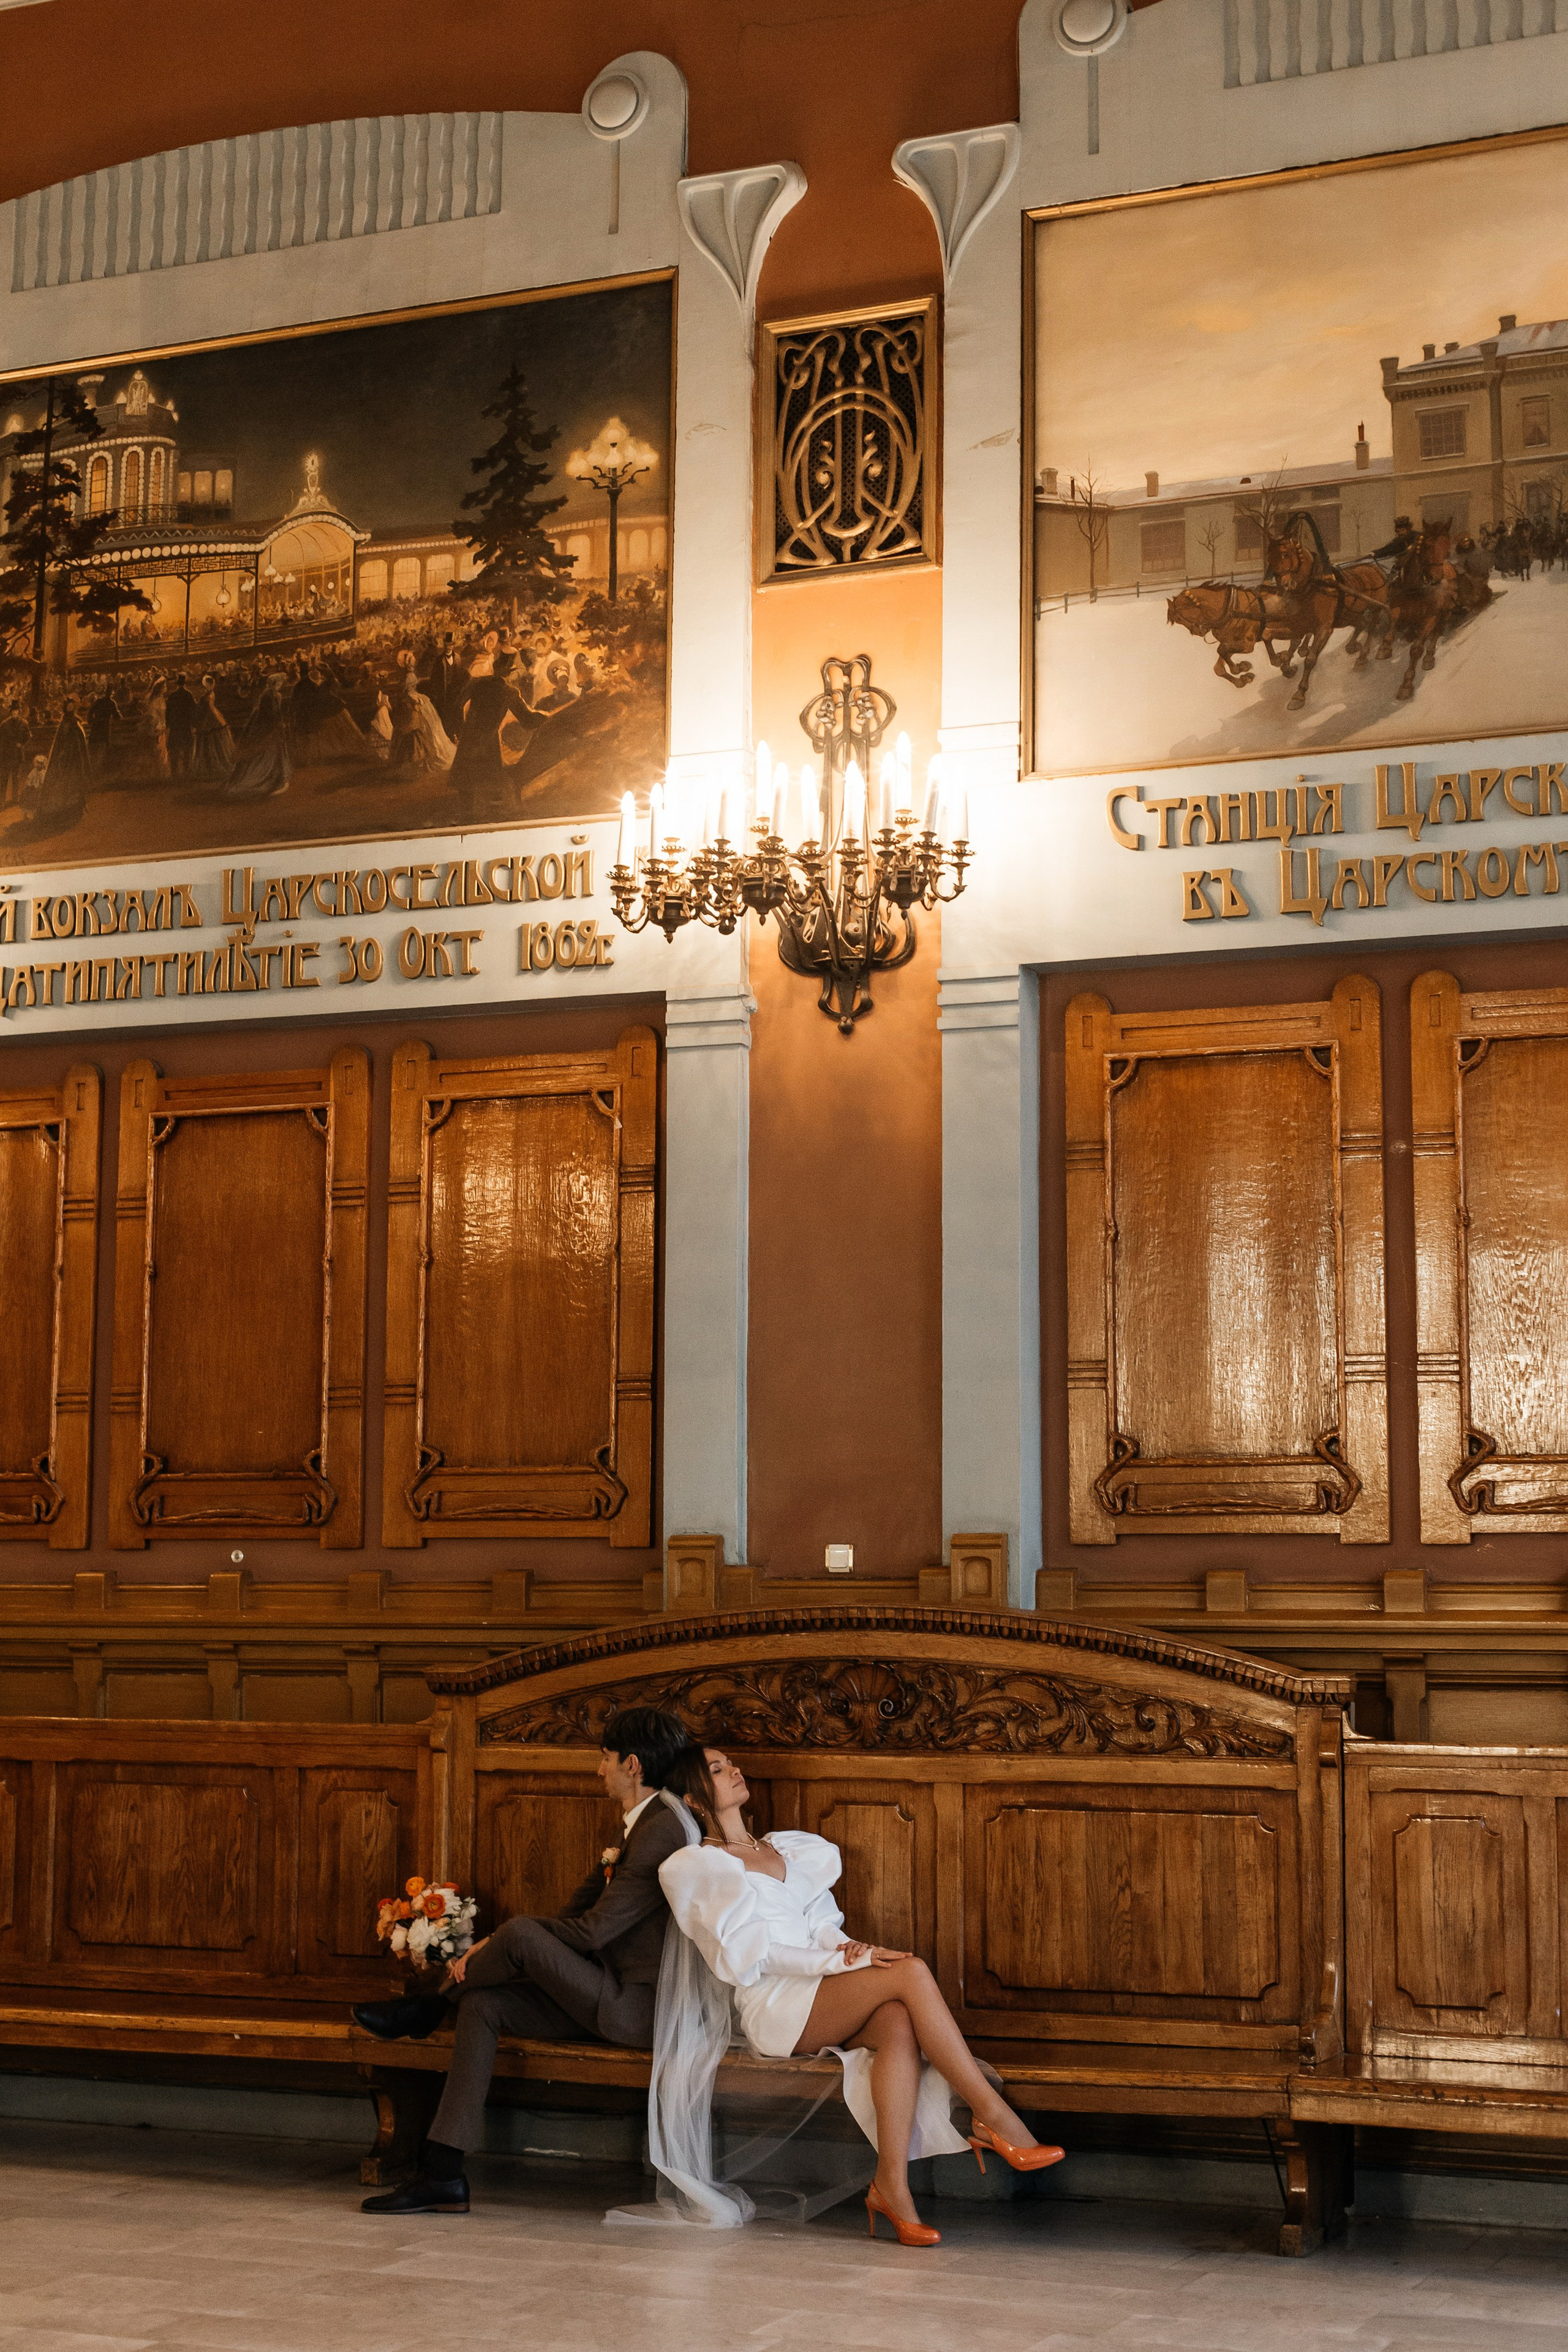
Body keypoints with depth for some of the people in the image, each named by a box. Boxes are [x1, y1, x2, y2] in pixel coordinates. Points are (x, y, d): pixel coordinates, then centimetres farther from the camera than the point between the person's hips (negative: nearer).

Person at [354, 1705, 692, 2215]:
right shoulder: (637, 1827, 18)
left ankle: (428, 2009, 9)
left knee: (521, 1934, -22)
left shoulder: (661, 1829, -16)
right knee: (482, 2004, -2)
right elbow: (578, 1914, 15)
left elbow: (592, 1929, -18)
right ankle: (442, 2174, -6)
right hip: (611, 1997, 10)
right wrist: (493, 1950, 2)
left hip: (637, 2009, -10)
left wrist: (504, 1941, -9)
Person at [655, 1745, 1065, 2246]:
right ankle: (996, 2119, -27)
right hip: (772, 2007, -6)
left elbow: (819, 1921, 18)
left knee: (898, 2022, -31)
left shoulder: (787, 1848, 26)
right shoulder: (693, 1866, 4)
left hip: (824, 2005, 6)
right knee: (911, 1973, -27)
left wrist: (844, 1945, -7)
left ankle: (891, 2186, -36)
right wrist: (836, 1961, -15)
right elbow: (746, 1950, -6)